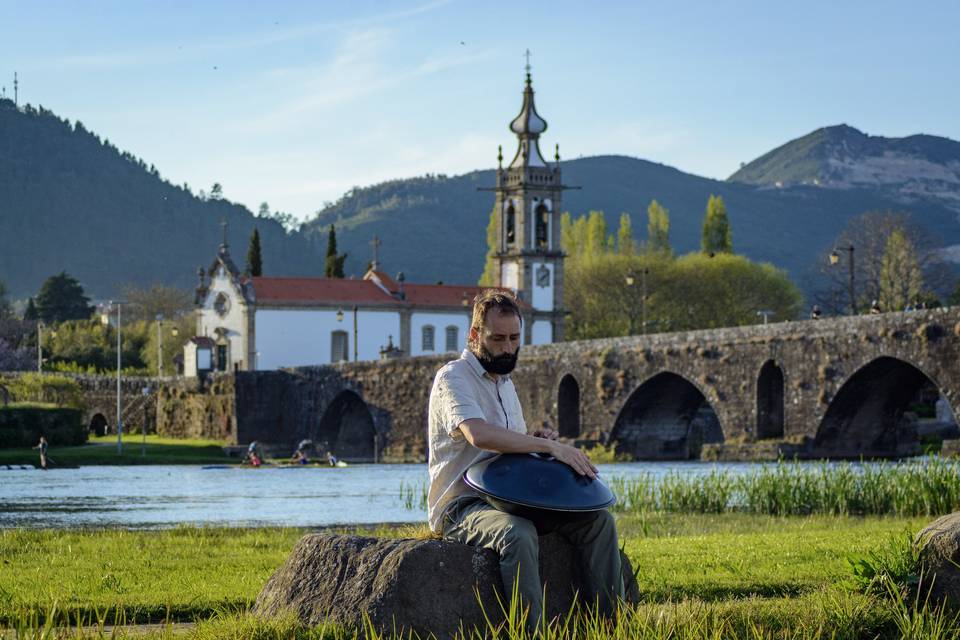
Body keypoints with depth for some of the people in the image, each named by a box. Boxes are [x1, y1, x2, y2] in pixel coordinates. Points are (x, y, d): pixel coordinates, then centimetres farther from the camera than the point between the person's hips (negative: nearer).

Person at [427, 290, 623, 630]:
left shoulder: (504, 382, 18)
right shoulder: (453, 378, -11)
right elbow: (479, 434, -30)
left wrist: (539, 440, 1)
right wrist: (548, 445, -32)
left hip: (507, 500, 8)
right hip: (461, 508, -8)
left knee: (599, 520, -6)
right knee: (518, 533, -39)